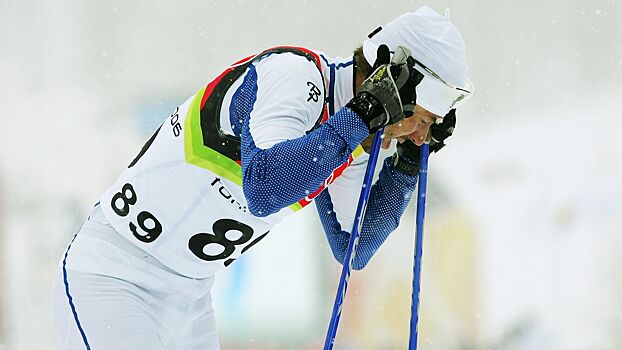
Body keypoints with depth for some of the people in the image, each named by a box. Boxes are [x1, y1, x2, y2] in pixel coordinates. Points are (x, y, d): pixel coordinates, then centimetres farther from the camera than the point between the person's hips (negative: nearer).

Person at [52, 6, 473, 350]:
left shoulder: (345, 133, 5)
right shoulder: (295, 74, -22)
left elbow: (353, 248, 14)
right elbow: (264, 191, -38)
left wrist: (408, 164, 5)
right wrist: (361, 118, -33)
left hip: (189, 297, 9)